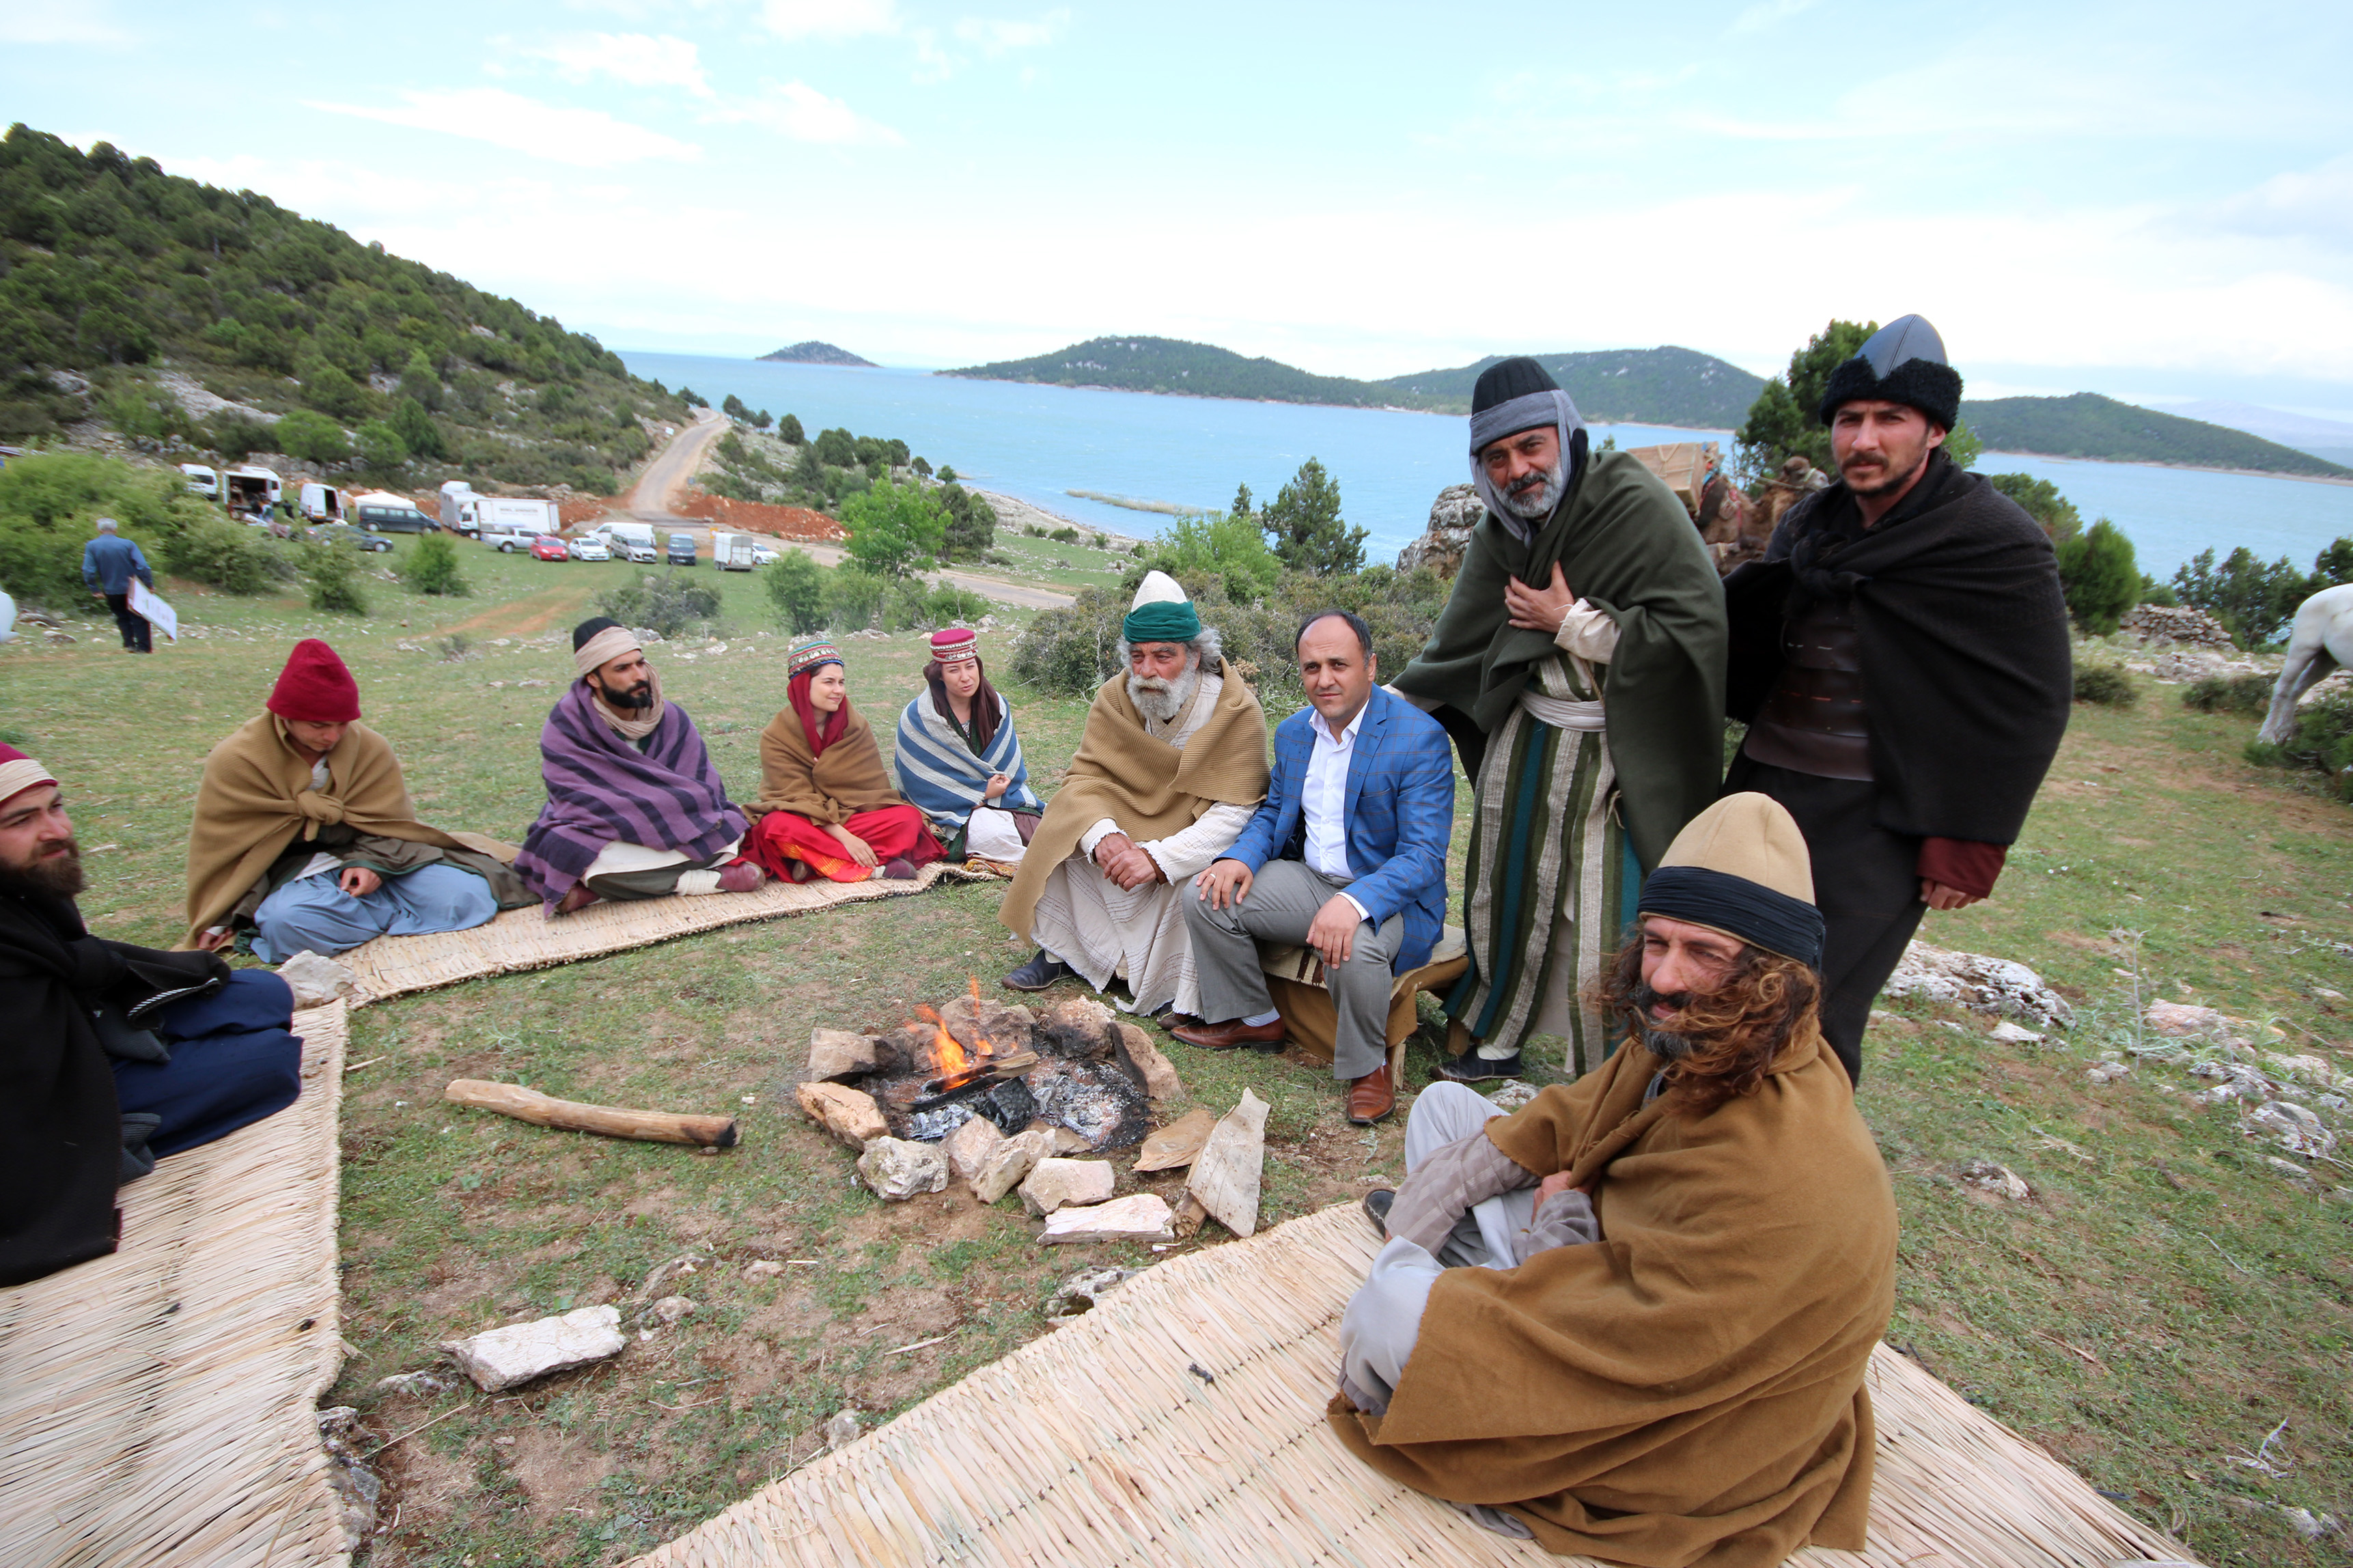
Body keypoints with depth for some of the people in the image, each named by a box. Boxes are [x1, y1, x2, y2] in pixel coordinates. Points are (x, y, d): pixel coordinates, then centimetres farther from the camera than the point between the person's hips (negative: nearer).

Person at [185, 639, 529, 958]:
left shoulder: (371, 748, -3)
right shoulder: (235, 761, -7)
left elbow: (388, 821, 2)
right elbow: (222, 845, 0)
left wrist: (372, 862, -18)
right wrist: (221, 918, -4)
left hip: (366, 856, 2)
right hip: (295, 868, -1)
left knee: (467, 896, -22)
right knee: (285, 924, -38)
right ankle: (401, 907, -14)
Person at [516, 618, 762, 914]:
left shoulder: (671, 718, 0)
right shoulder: (564, 730, -10)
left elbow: (703, 787, -1)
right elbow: (585, 804, -18)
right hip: (606, 841, -2)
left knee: (730, 829, -22)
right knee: (572, 852, -37)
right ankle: (714, 879, -25)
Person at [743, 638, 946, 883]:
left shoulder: (856, 725, 1)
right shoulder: (776, 736, -7)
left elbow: (873, 787, -2)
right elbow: (799, 798, -15)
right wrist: (844, 837, -28)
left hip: (853, 816, 3)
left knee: (909, 818, -23)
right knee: (780, 827, -37)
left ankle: (816, 862, -28)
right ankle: (874, 869, -33)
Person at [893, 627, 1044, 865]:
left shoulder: (996, 706, 4)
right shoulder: (916, 718, -9)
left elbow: (1011, 767, 8)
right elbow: (924, 785, -10)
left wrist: (998, 790, -14)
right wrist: (983, 794, -13)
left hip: (1001, 800, 4)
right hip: (952, 812, -4)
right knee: (995, 833, -35)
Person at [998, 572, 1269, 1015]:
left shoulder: (1238, 712, -21)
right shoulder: (1115, 698, -8)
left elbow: (1236, 812, -25)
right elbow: (1086, 776, -9)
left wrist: (1160, 857, -36)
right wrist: (1101, 834, -32)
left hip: (1198, 839, -4)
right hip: (1126, 825, 4)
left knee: (1204, 880, -33)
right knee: (1057, 836, -14)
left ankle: (1178, 990, -7)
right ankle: (1061, 951, 5)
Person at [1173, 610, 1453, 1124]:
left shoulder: (1420, 737, -17)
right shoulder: (1292, 731, 6)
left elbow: (1424, 855, -22)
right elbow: (1273, 811, 16)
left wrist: (1354, 902, -40)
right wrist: (1240, 857, -8)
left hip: (1388, 893, -6)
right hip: (1310, 879, 6)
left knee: (1355, 948, -38)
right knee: (1207, 897, -9)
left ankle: (1368, 1064, -5)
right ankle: (1256, 1020, 13)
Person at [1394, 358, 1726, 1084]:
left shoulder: (1637, 504, -16)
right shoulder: (1501, 531, 5)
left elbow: (1698, 629, -22)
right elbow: (1461, 645, 17)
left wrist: (1574, 623, -17)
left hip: (1614, 753, -6)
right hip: (1526, 739, 6)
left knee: (1604, 926, -5)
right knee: (1506, 893, 15)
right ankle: (1490, 1042, 36)